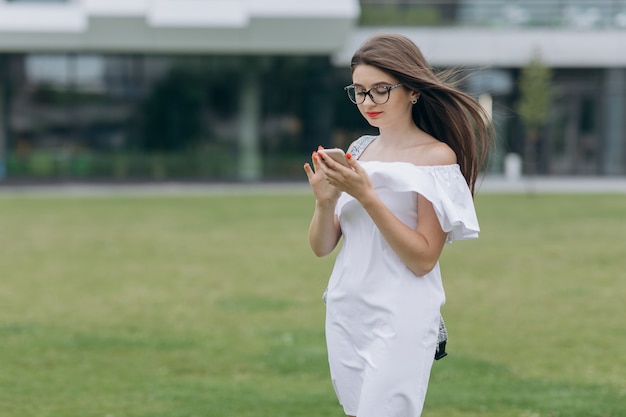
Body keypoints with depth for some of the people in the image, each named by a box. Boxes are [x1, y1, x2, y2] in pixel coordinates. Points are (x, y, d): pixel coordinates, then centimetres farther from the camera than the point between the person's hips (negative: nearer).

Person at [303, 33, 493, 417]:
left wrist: (366, 196, -20)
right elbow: (322, 246, 10)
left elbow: (423, 258, -14)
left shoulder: (437, 157, -7)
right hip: (346, 311, 6)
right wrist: (325, 200, -10)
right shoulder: (359, 152, 11)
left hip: (400, 317, -6)